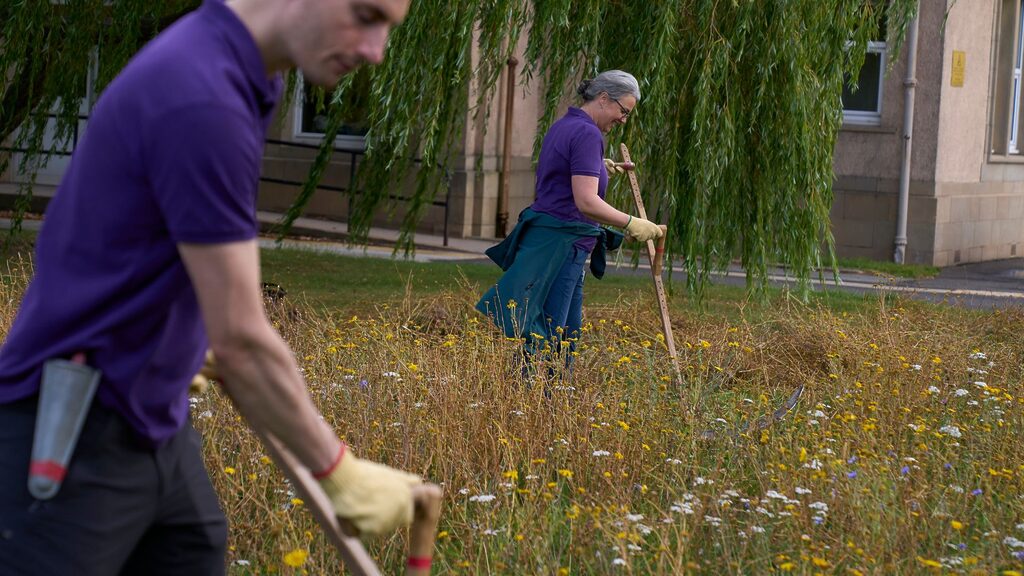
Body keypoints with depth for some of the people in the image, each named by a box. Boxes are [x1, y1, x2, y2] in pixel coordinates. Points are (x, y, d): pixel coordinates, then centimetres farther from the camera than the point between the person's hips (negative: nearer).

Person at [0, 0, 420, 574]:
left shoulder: (225, 70, 6)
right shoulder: (199, 97, -25)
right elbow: (241, 340, -22)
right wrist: (340, 472, -13)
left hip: (154, 429, 10)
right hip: (70, 442, -10)